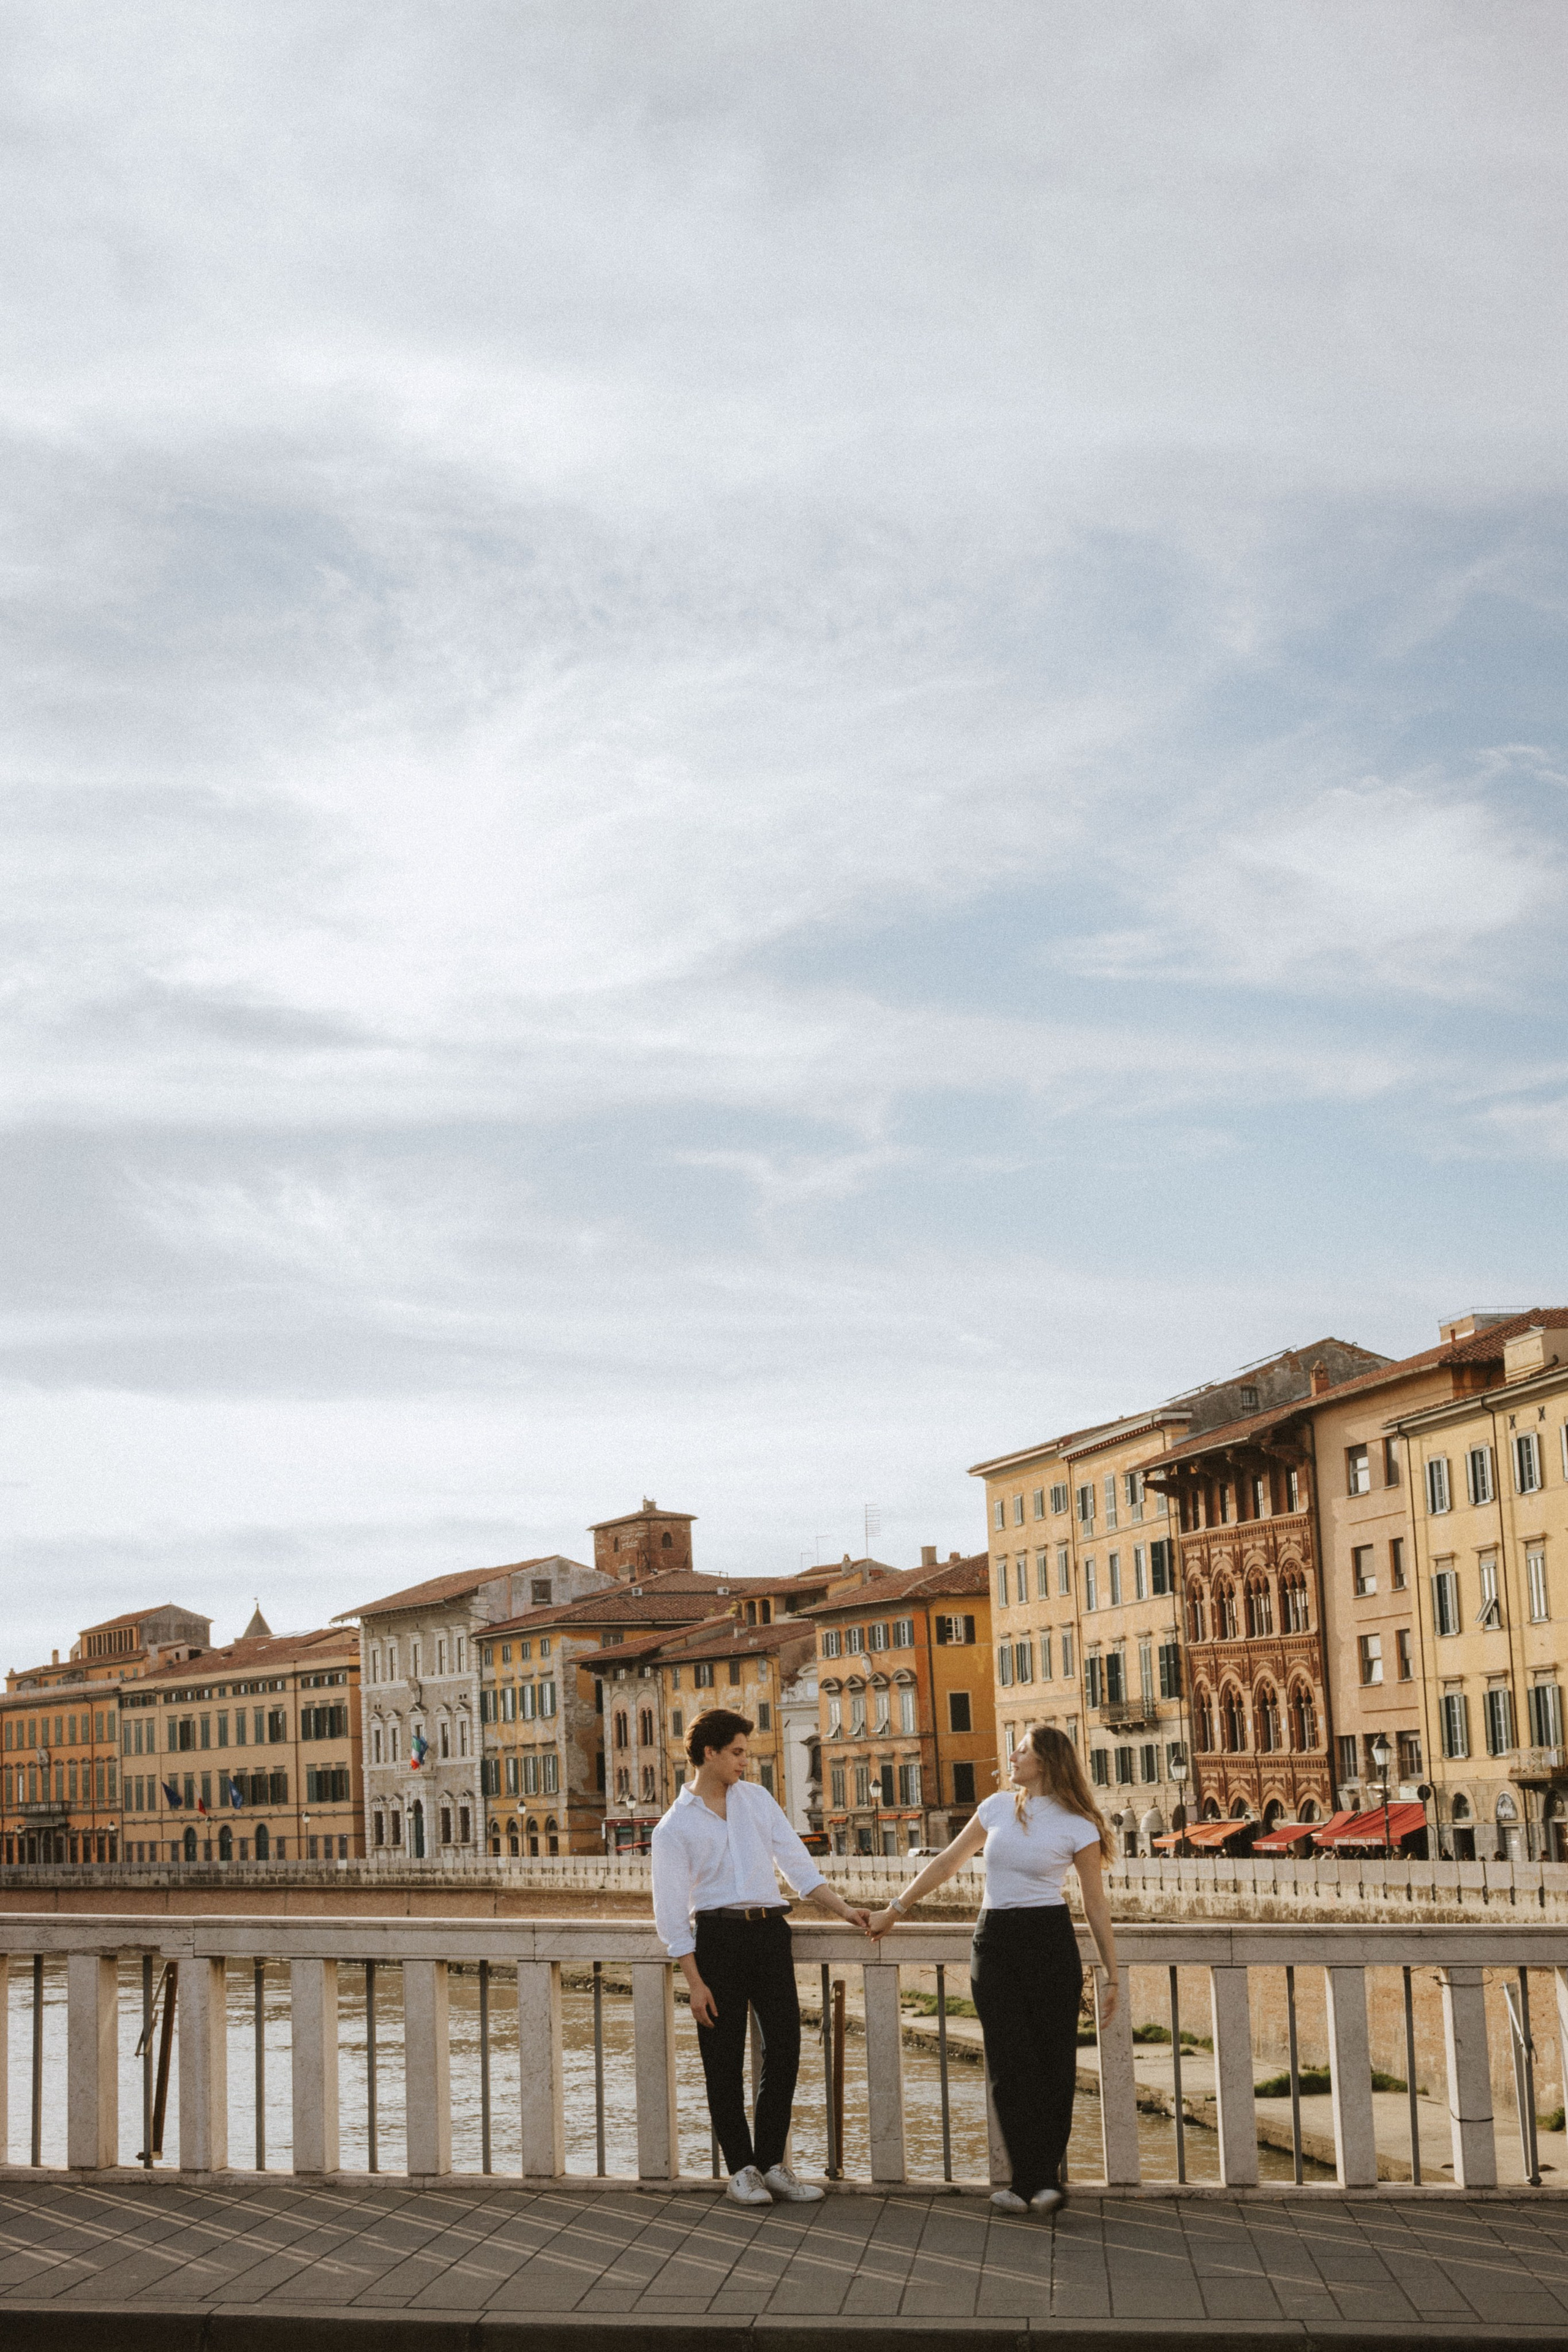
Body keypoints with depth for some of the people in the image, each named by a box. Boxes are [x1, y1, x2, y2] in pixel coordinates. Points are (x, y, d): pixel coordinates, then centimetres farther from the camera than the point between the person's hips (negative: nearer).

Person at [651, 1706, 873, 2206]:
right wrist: (694, 1982, -8)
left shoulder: (757, 1799, 13)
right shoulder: (675, 1828, 0)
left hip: (770, 1930, 4)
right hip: (718, 1934, -4)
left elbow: (798, 1863, 14)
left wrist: (845, 1910, 3)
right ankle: (740, 2168, 12)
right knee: (724, 2058, 1)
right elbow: (671, 1911, -2)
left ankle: (771, 2163, 12)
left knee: (784, 2047, 1)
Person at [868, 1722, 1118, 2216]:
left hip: (1050, 1941, -3)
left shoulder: (1077, 1826, -3)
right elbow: (946, 1863, 16)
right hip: (995, 1940, 3)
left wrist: (1111, 1975, -1)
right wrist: (895, 1909, 18)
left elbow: (1096, 1905, 0)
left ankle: (1035, 2182, 4)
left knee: (1053, 2062, -2)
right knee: (1012, 2063, -4)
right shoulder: (997, 1806, 8)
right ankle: (1037, 2181, -3)